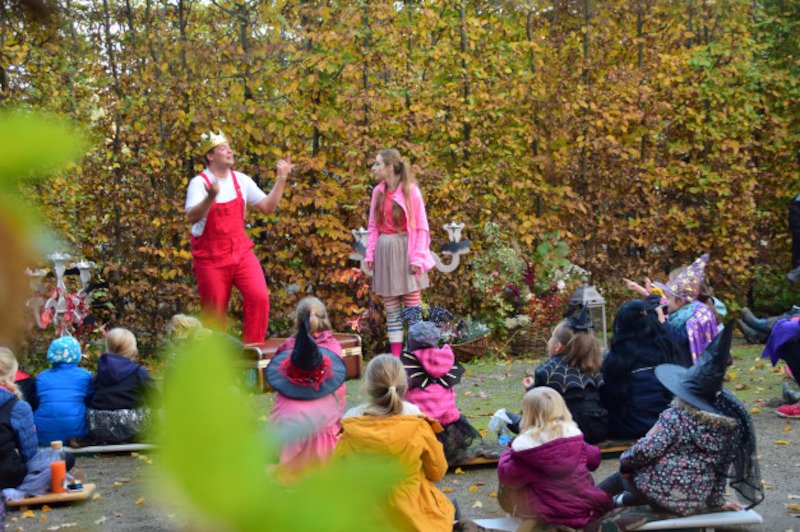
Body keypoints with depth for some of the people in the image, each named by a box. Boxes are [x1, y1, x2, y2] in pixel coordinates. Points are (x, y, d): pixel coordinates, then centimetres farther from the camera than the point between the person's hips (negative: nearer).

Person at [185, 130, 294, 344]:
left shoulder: (241, 180, 3)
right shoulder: (199, 183, -12)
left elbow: (268, 206, 6)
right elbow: (192, 217, -27)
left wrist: (281, 179, -2)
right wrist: (211, 196, -43)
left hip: (241, 252, 4)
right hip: (210, 258, -4)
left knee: (259, 297, -15)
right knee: (214, 312, 4)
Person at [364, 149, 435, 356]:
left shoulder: (410, 190, -6)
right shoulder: (378, 192, 8)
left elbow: (421, 227, -6)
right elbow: (373, 227, 11)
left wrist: (417, 258, -12)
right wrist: (370, 254, 3)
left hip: (405, 251, -5)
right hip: (384, 252, 5)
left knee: (412, 306, -2)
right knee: (391, 307, 7)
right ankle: (395, 355, 12)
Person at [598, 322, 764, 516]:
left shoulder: (675, 417, -19)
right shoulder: (729, 421, -4)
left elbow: (645, 450, -20)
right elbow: (723, 467, 3)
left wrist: (625, 460, 0)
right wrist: (717, 500, 13)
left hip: (661, 493, -5)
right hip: (696, 502, 5)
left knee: (624, 474, 26)